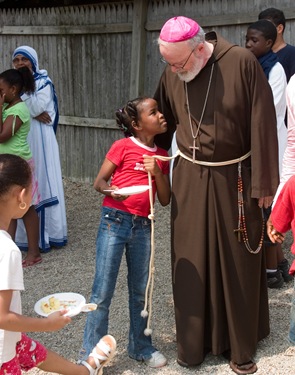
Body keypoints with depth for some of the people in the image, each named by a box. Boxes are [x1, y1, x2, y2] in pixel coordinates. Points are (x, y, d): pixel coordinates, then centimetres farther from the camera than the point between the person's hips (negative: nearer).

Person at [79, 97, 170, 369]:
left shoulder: (161, 156, 9)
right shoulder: (122, 147, -5)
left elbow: (165, 199, 7)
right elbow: (99, 181, -3)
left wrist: (157, 172, -9)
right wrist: (112, 190, -24)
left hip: (143, 226, 5)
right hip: (114, 221, -5)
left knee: (141, 291, 14)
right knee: (103, 291, -1)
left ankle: (141, 346, 30)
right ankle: (90, 353, 11)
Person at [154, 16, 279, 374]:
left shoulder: (242, 62, -15)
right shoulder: (172, 74, -4)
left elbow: (262, 126, -12)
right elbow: (161, 124, 9)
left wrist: (262, 183, -9)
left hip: (234, 180, -2)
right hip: (189, 179, 3)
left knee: (238, 264, 8)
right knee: (191, 263, 7)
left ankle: (240, 346, 25)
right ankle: (192, 344, 24)